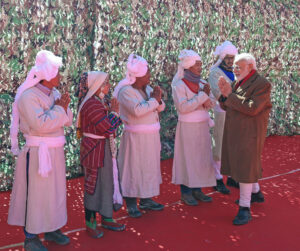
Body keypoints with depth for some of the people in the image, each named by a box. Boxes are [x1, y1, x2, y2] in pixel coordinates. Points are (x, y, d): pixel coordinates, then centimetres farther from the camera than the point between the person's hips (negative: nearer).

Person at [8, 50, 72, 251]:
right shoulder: (29, 96, -16)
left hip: (55, 151, 8)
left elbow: (67, 121, 10)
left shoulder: (54, 93, 9)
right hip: (38, 153, -8)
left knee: (55, 190, 16)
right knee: (36, 193, -1)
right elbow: (41, 124, -27)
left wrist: (64, 107, -9)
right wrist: (59, 109, -17)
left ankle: (52, 229, 31)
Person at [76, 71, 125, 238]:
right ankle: (90, 223, 16)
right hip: (94, 150, -10)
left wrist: (113, 112, -1)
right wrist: (115, 112, -9)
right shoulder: (92, 104, -20)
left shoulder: (102, 102, 10)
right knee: (94, 185, 1)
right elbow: (108, 128, -23)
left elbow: (110, 126, 13)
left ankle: (106, 218, 30)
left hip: (105, 149, 10)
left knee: (107, 182, 16)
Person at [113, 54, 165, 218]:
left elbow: (160, 108, 10)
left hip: (151, 136, 8)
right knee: (134, 168, -2)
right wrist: (153, 100, -19)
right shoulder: (126, 91, -15)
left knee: (149, 167, 14)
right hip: (136, 138, -8)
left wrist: (158, 100, -11)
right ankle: (131, 204, 8)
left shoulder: (147, 88, 9)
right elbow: (137, 110, -29)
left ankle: (145, 199, 26)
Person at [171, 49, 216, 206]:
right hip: (188, 127, -6)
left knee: (202, 157, 9)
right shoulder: (179, 85, -11)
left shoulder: (202, 83, 8)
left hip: (203, 126, 7)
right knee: (187, 158, 0)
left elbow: (210, 104, 8)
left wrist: (207, 95, -14)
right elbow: (183, 107, -21)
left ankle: (197, 190, 20)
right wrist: (202, 96, -21)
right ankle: (185, 192, 10)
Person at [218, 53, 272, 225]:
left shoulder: (262, 84, -14)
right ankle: (256, 194, 39)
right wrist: (224, 93, -11)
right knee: (240, 162, 19)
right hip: (235, 131, 9)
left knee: (245, 166, -8)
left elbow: (252, 108, -25)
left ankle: (245, 208, -2)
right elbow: (227, 107, 8)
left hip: (250, 132, -9)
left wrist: (230, 95, -21)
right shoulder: (239, 83, 10)